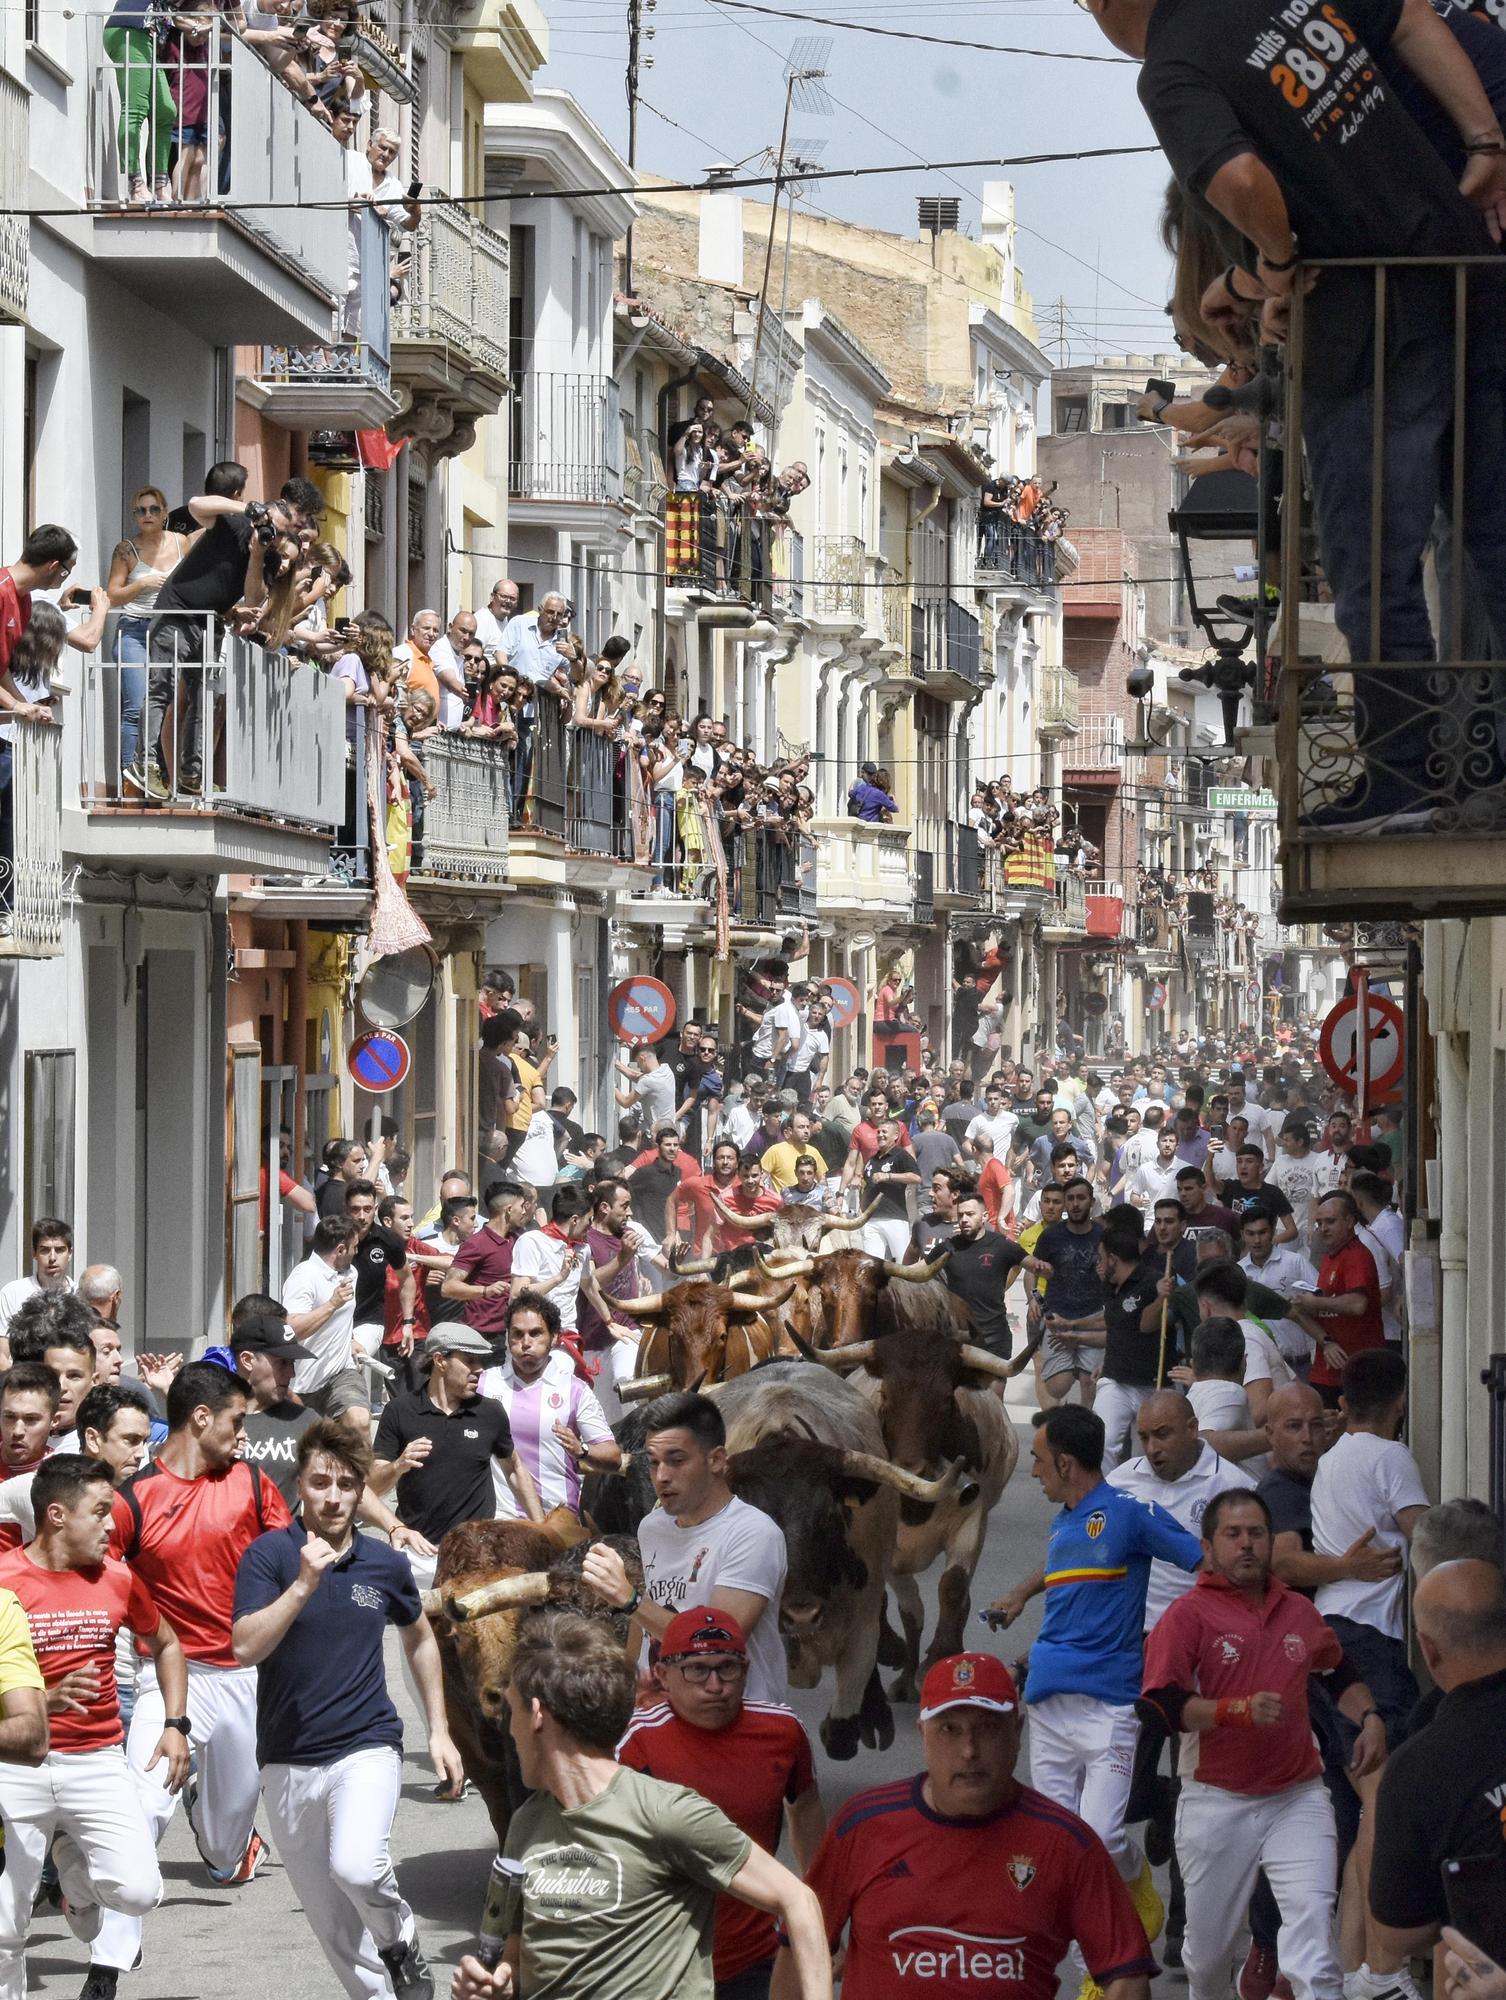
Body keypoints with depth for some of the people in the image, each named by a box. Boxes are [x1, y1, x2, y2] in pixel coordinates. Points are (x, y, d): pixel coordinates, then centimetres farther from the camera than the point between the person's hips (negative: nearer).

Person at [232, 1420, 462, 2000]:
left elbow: (420, 1639, 20)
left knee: (356, 1866, -26)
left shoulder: (384, 1563, 1)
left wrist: (439, 1731, 17)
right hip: (287, 1761, 1)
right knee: (331, 1920, 7)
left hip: (366, 1748, -1)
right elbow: (247, 1648, -19)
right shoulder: (270, 1554, -6)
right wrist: (304, 1584, -27)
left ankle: (403, 1946, 3)